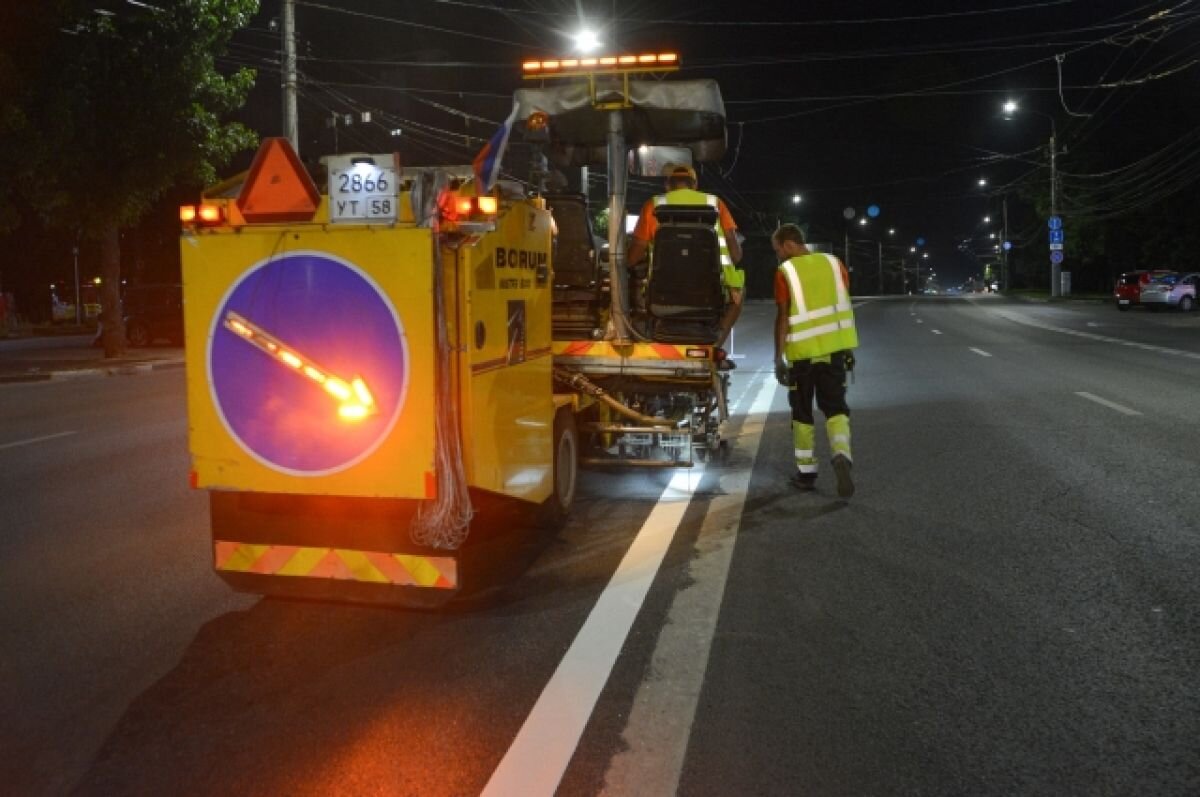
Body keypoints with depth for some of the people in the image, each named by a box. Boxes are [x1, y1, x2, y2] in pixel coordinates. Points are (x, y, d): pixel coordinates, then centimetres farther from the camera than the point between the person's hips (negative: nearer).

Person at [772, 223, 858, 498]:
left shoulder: (785, 272, -7)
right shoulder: (834, 263, 6)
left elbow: (783, 317, -10)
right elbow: (845, 307, 9)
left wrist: (778, 358, -6)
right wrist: (849, 348, 16)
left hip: (802, 352, -3)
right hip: (835, 347, 3)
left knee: (802, 413, 11)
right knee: (835, 407, 8)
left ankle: (806, 472, 17)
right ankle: (842, 456, -17)